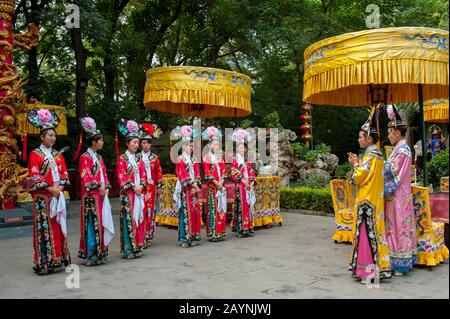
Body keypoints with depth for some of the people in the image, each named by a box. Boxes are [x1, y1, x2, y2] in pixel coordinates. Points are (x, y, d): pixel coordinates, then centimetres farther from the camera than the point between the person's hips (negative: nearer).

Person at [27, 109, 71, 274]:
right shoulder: (35, 154, -2)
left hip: (58, 196, 5)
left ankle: (58, 258, 14)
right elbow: (34, 176, -9)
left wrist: (59, 188, -6)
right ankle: (44, 262, 1)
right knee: (44, 227, -5)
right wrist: (50, 189, -15)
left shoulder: (58, 155, 15)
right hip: (43, 197, -5)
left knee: (58, 226, 7)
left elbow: (64, 174, 10)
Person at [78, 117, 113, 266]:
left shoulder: (99, 157, 17)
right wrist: (99, 188, -15)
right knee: (92, 224, -5)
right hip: (91, 197, -8)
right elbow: (86, 177, -14)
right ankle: (91, 255, 3)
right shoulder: (85, 157, -8)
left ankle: (100, 253, 17)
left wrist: (106, 188, 2)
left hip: (102, 196, 8)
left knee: (101, 224, 9)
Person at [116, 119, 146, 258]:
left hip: (139, 193, 6)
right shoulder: (122, 159, -3)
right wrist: (133, 187, -14)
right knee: (129, 219, -5)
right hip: (128, 194, -6)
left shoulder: (139, 158, 14)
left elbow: (143, 174, 11)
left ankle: (137, 246, 15)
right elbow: (121, 177, -9)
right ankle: (128, 249, 1)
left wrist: (141, 186, -6)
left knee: (139, 218, 7)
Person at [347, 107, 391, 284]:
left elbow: (359, 177, -17)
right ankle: (378, 267, 22)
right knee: (373, 233, 14)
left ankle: (370, 269, 0)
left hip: (367, 202, -10)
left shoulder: (370, 156, -16)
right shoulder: (377, 154, 13)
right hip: (374, 200, 10)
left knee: (367, 233, -5)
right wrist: (358, 163, 13)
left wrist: (356, 164, -2)